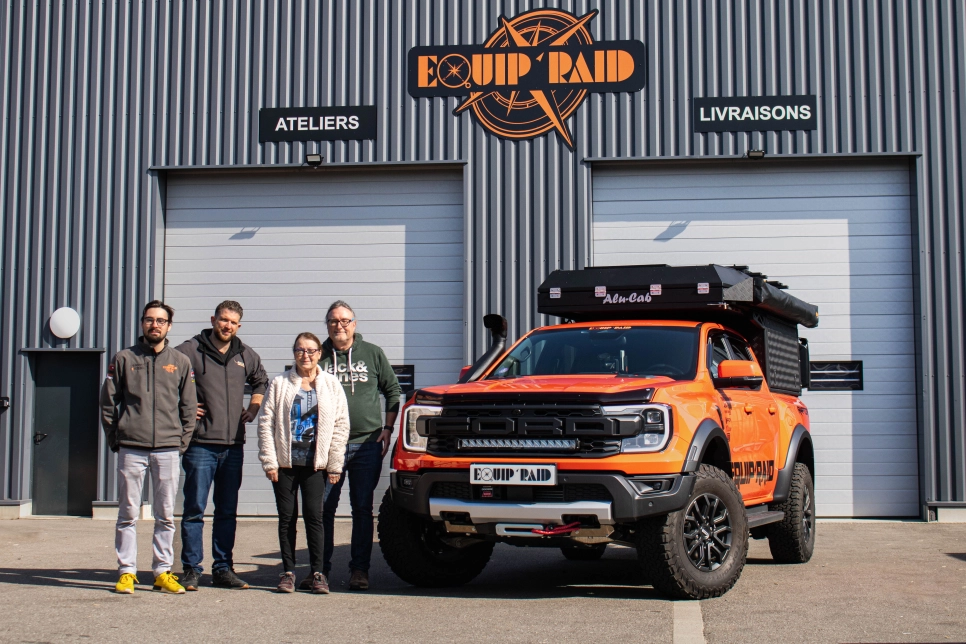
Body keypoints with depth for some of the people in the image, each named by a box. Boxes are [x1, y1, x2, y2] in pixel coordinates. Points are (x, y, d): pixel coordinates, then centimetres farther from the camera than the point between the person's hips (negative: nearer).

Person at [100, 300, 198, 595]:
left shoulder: (180, 362, 8)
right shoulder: (124, 359, 5)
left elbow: (189, 406, 10)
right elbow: (108, 402, 7)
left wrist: (182, 441, 3)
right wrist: (115, 439, 1)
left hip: (168, 450, 1)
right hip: (131, 449, -1)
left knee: (166, 515, 5)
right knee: (128, 513, 2)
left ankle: (163, 572, 12)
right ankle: (126, 571, 8)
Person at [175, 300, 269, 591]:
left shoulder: (246, 356, 12)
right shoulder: (190, 350, -4)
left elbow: (261, 382, 29)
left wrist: (252, 409, 16)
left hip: (233, 446, 5)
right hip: (200, 444, -5)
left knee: (228, 511, 9)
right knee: (195, 509, -1)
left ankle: (223, 569, 17)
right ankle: (191, 569, 7)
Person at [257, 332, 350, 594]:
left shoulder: (331, 386, 6)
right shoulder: (280, 384, 5)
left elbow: (341, 426, 4)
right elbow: (265, 423, 2)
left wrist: (334, 464, -1)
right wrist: (269, 461, -5)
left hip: (315, 463, 0)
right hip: (285, 463, 1)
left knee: (314, 515, -4)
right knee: (287, 517, 4)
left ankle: (316, 573, 4)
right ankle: (288, 572, 11)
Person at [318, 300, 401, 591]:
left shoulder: (372, 354, 8)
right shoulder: (320, 357, 9)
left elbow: (393, 391, 14)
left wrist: (387, 428, 4)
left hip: (367, 444, 0)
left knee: (363, 508, 2)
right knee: (324, 507, 2)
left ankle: (359, 568, 8)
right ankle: (321, 567, 11)